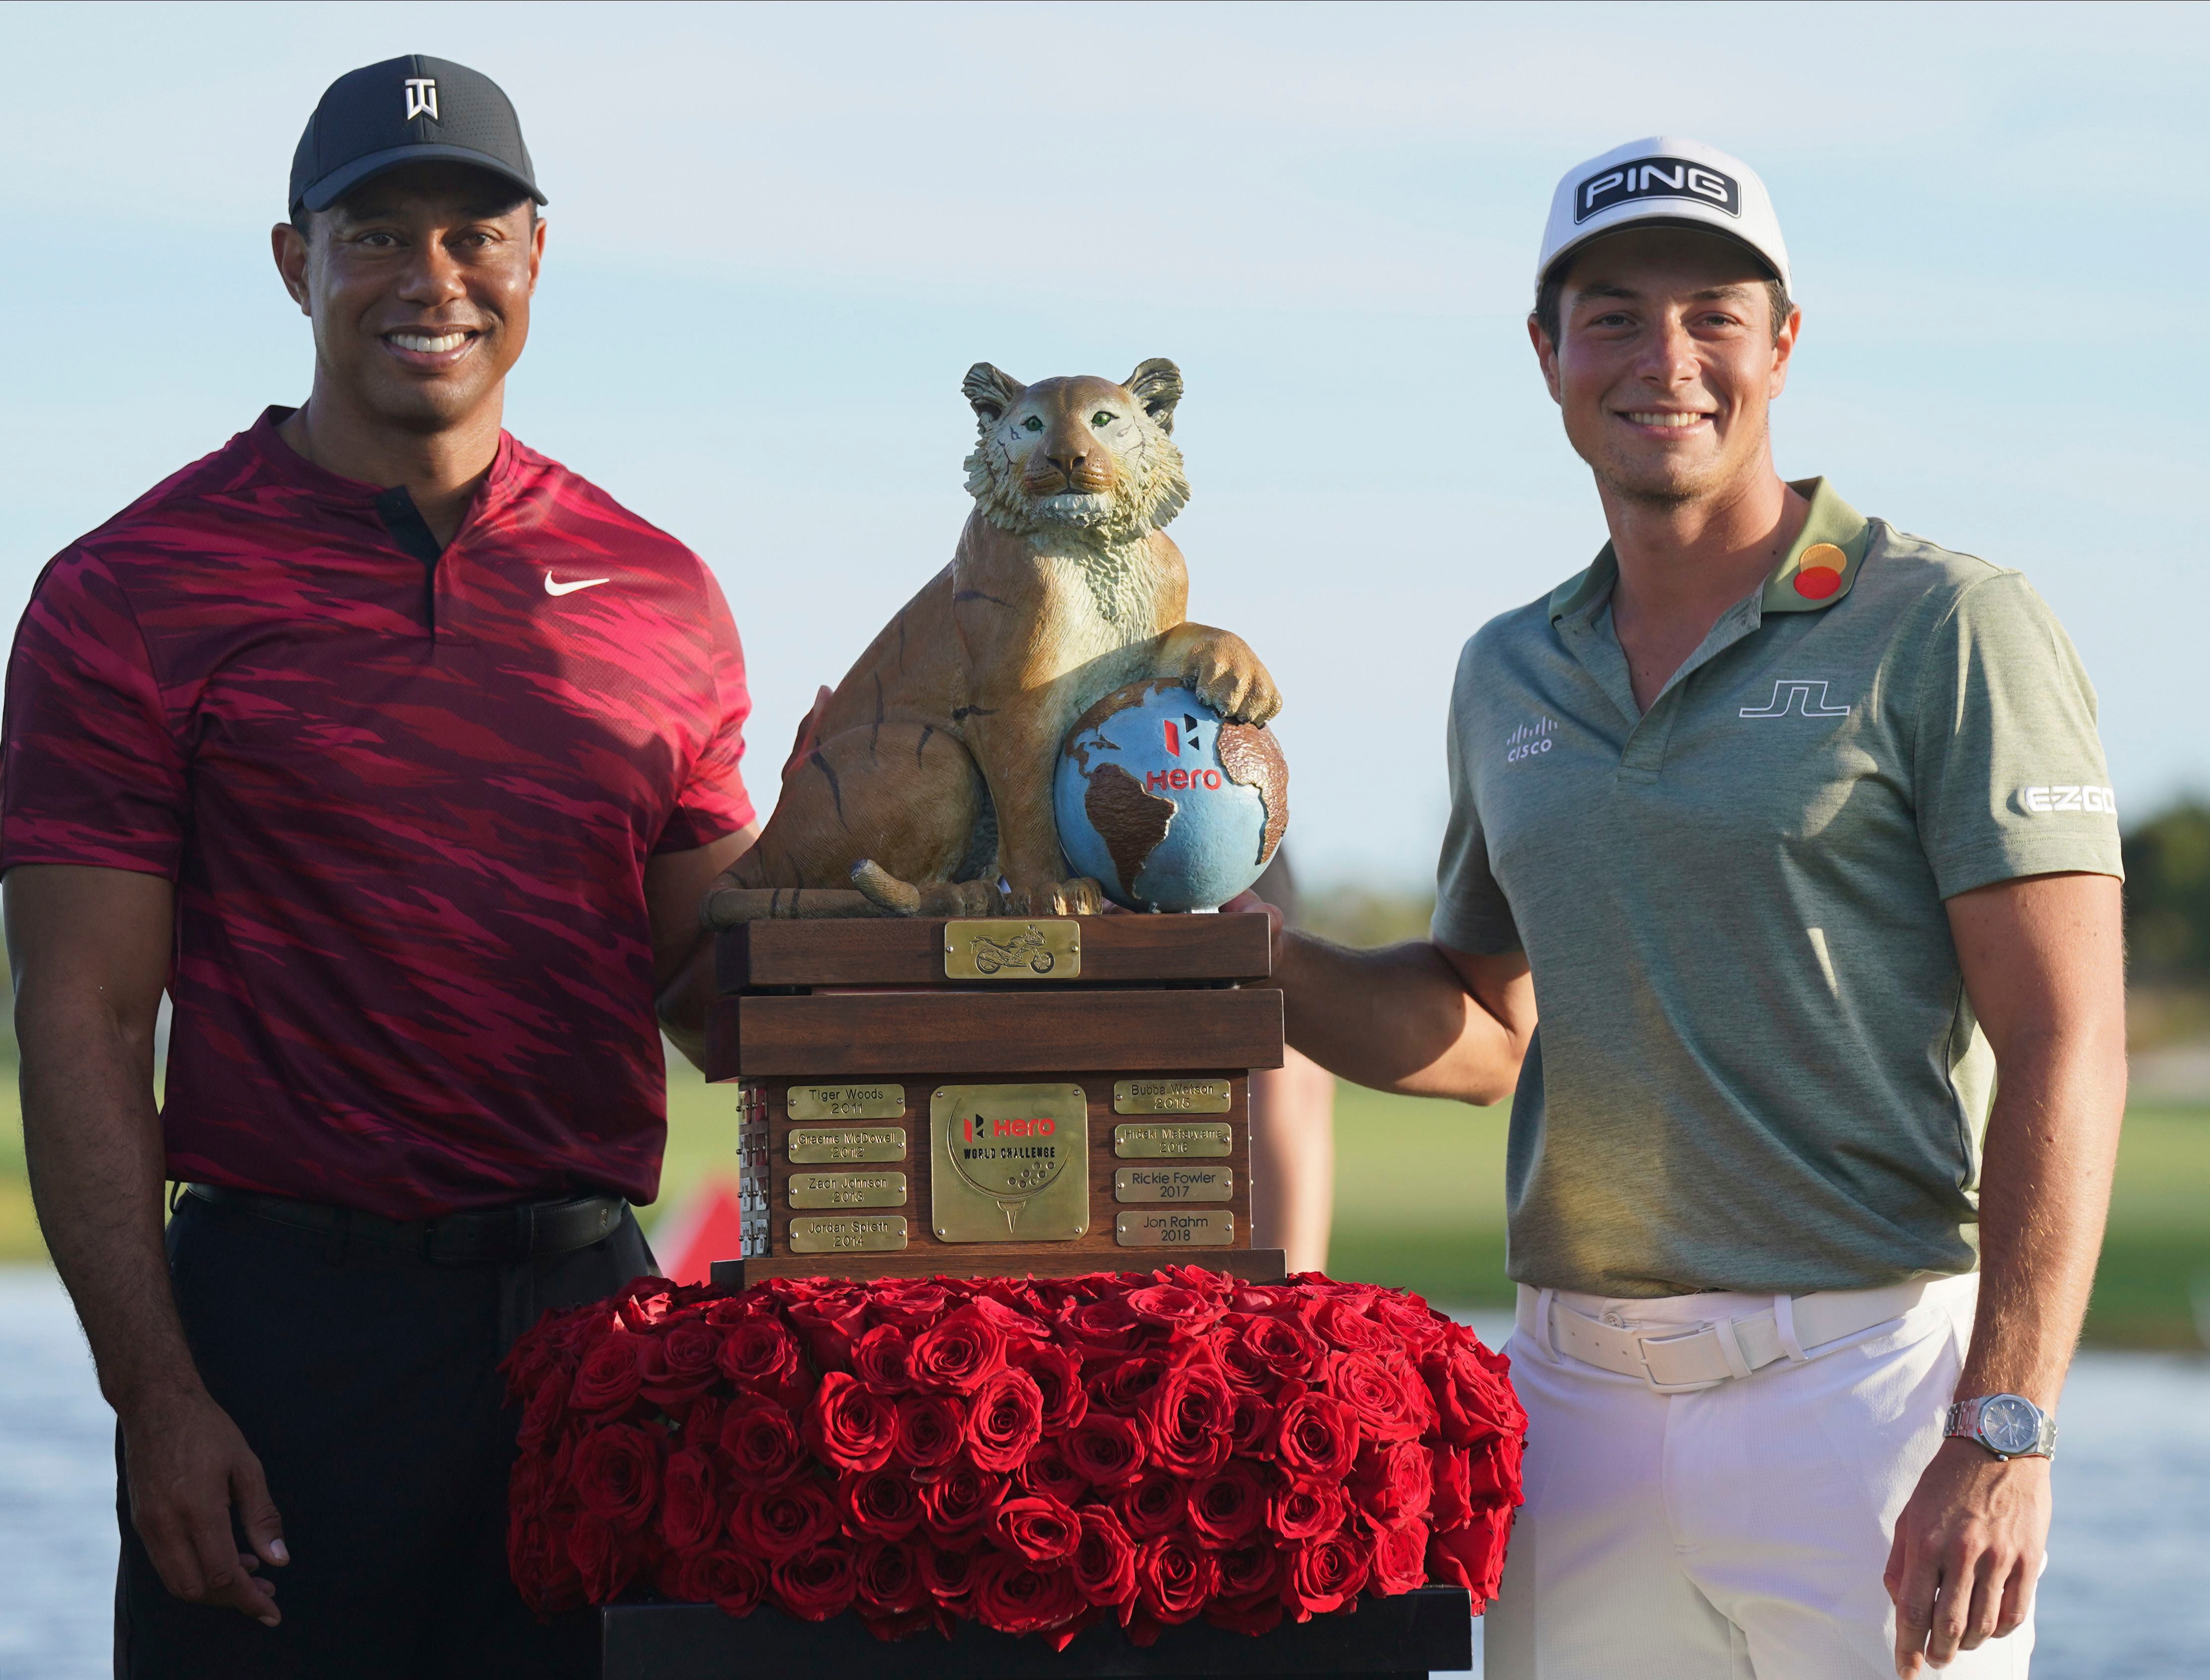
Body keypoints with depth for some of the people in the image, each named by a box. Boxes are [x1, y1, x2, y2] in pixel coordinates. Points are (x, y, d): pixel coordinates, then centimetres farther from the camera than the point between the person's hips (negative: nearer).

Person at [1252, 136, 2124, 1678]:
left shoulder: (1945, 630, -5)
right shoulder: (1509, 679, 14)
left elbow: (2065, 1048, -10)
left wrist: (2004, 1435, -19)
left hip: (1868, 1373, -5)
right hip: (1578, 1396, 5)